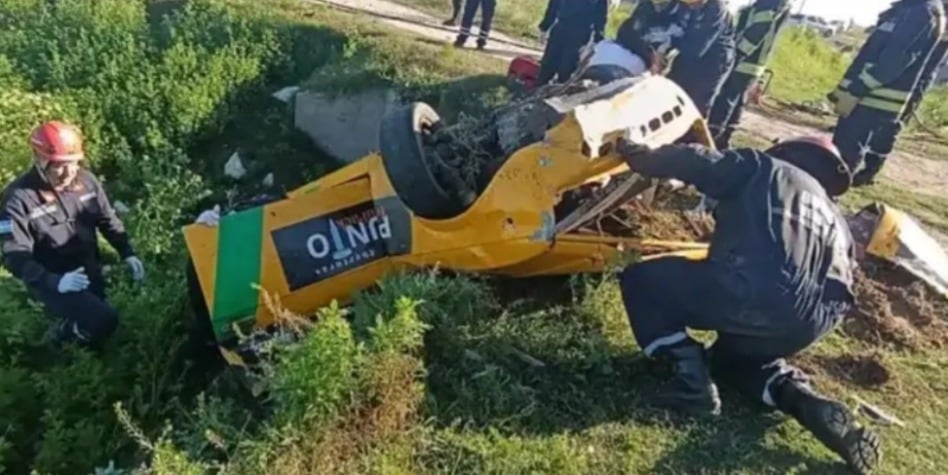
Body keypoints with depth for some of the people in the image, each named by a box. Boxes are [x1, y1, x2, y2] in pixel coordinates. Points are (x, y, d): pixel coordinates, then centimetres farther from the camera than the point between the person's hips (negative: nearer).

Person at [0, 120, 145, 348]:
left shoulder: (86, 180, -7)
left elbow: (108, 220, 6)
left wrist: (127, 253, -7)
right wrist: (56, 282, -34)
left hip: (89, 271, 6)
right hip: (51, 281, -5)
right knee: (104, 319, -21)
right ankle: (65, 332, 9)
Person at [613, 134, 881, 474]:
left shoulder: (763, 168, 19)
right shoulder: (835, 218, 35)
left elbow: (698, 164, 7)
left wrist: (642, 157, 24)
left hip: (755, 292, -7)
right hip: (815, 320, 7)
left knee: (641, 280, 11)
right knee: (731, 356, 35)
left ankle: (693, 380, -2)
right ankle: (808, 403, 9)